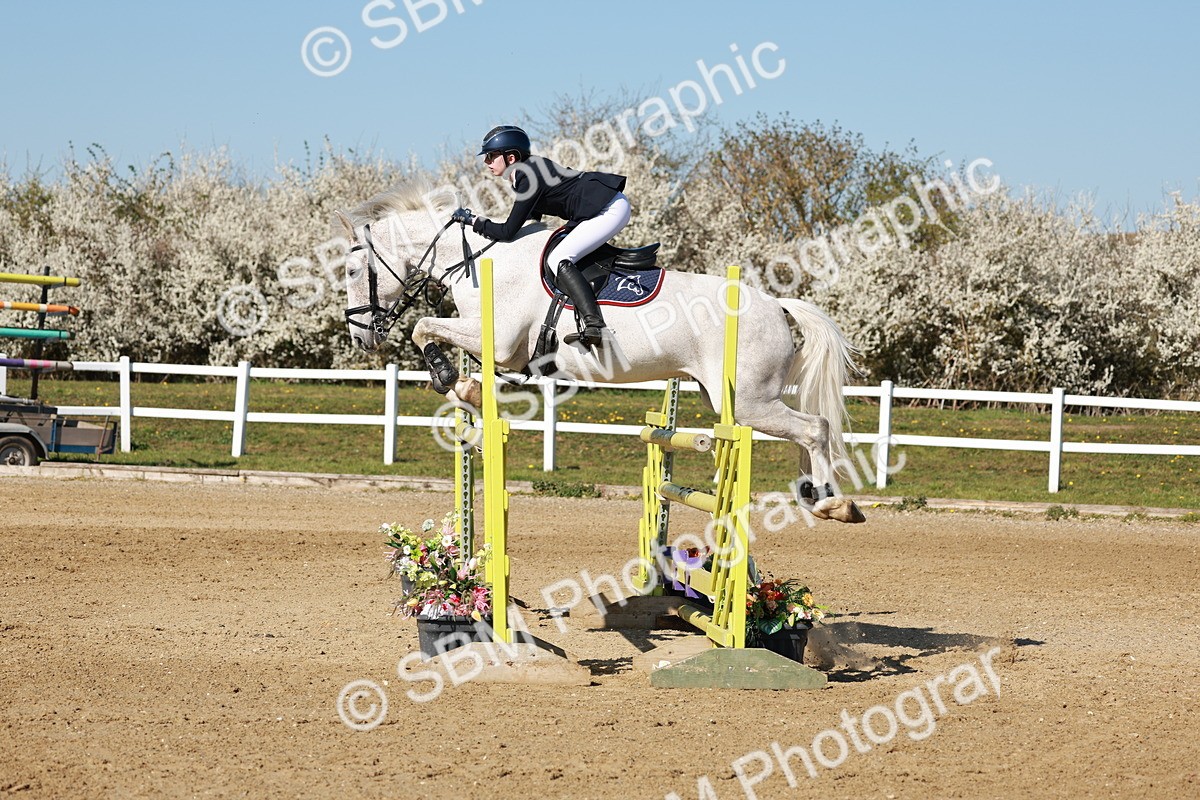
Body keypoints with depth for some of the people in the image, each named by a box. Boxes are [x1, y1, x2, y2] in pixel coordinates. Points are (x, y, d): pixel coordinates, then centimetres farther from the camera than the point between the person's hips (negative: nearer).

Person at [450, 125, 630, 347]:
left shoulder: (529, 180, -18)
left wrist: (472, 220, -4)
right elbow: (533, 216, 23)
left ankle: (593, 325, -30)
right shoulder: (531, 171, 12)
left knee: (558, 260, -19)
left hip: (609, 210, -11)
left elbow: (508, 232, -15)